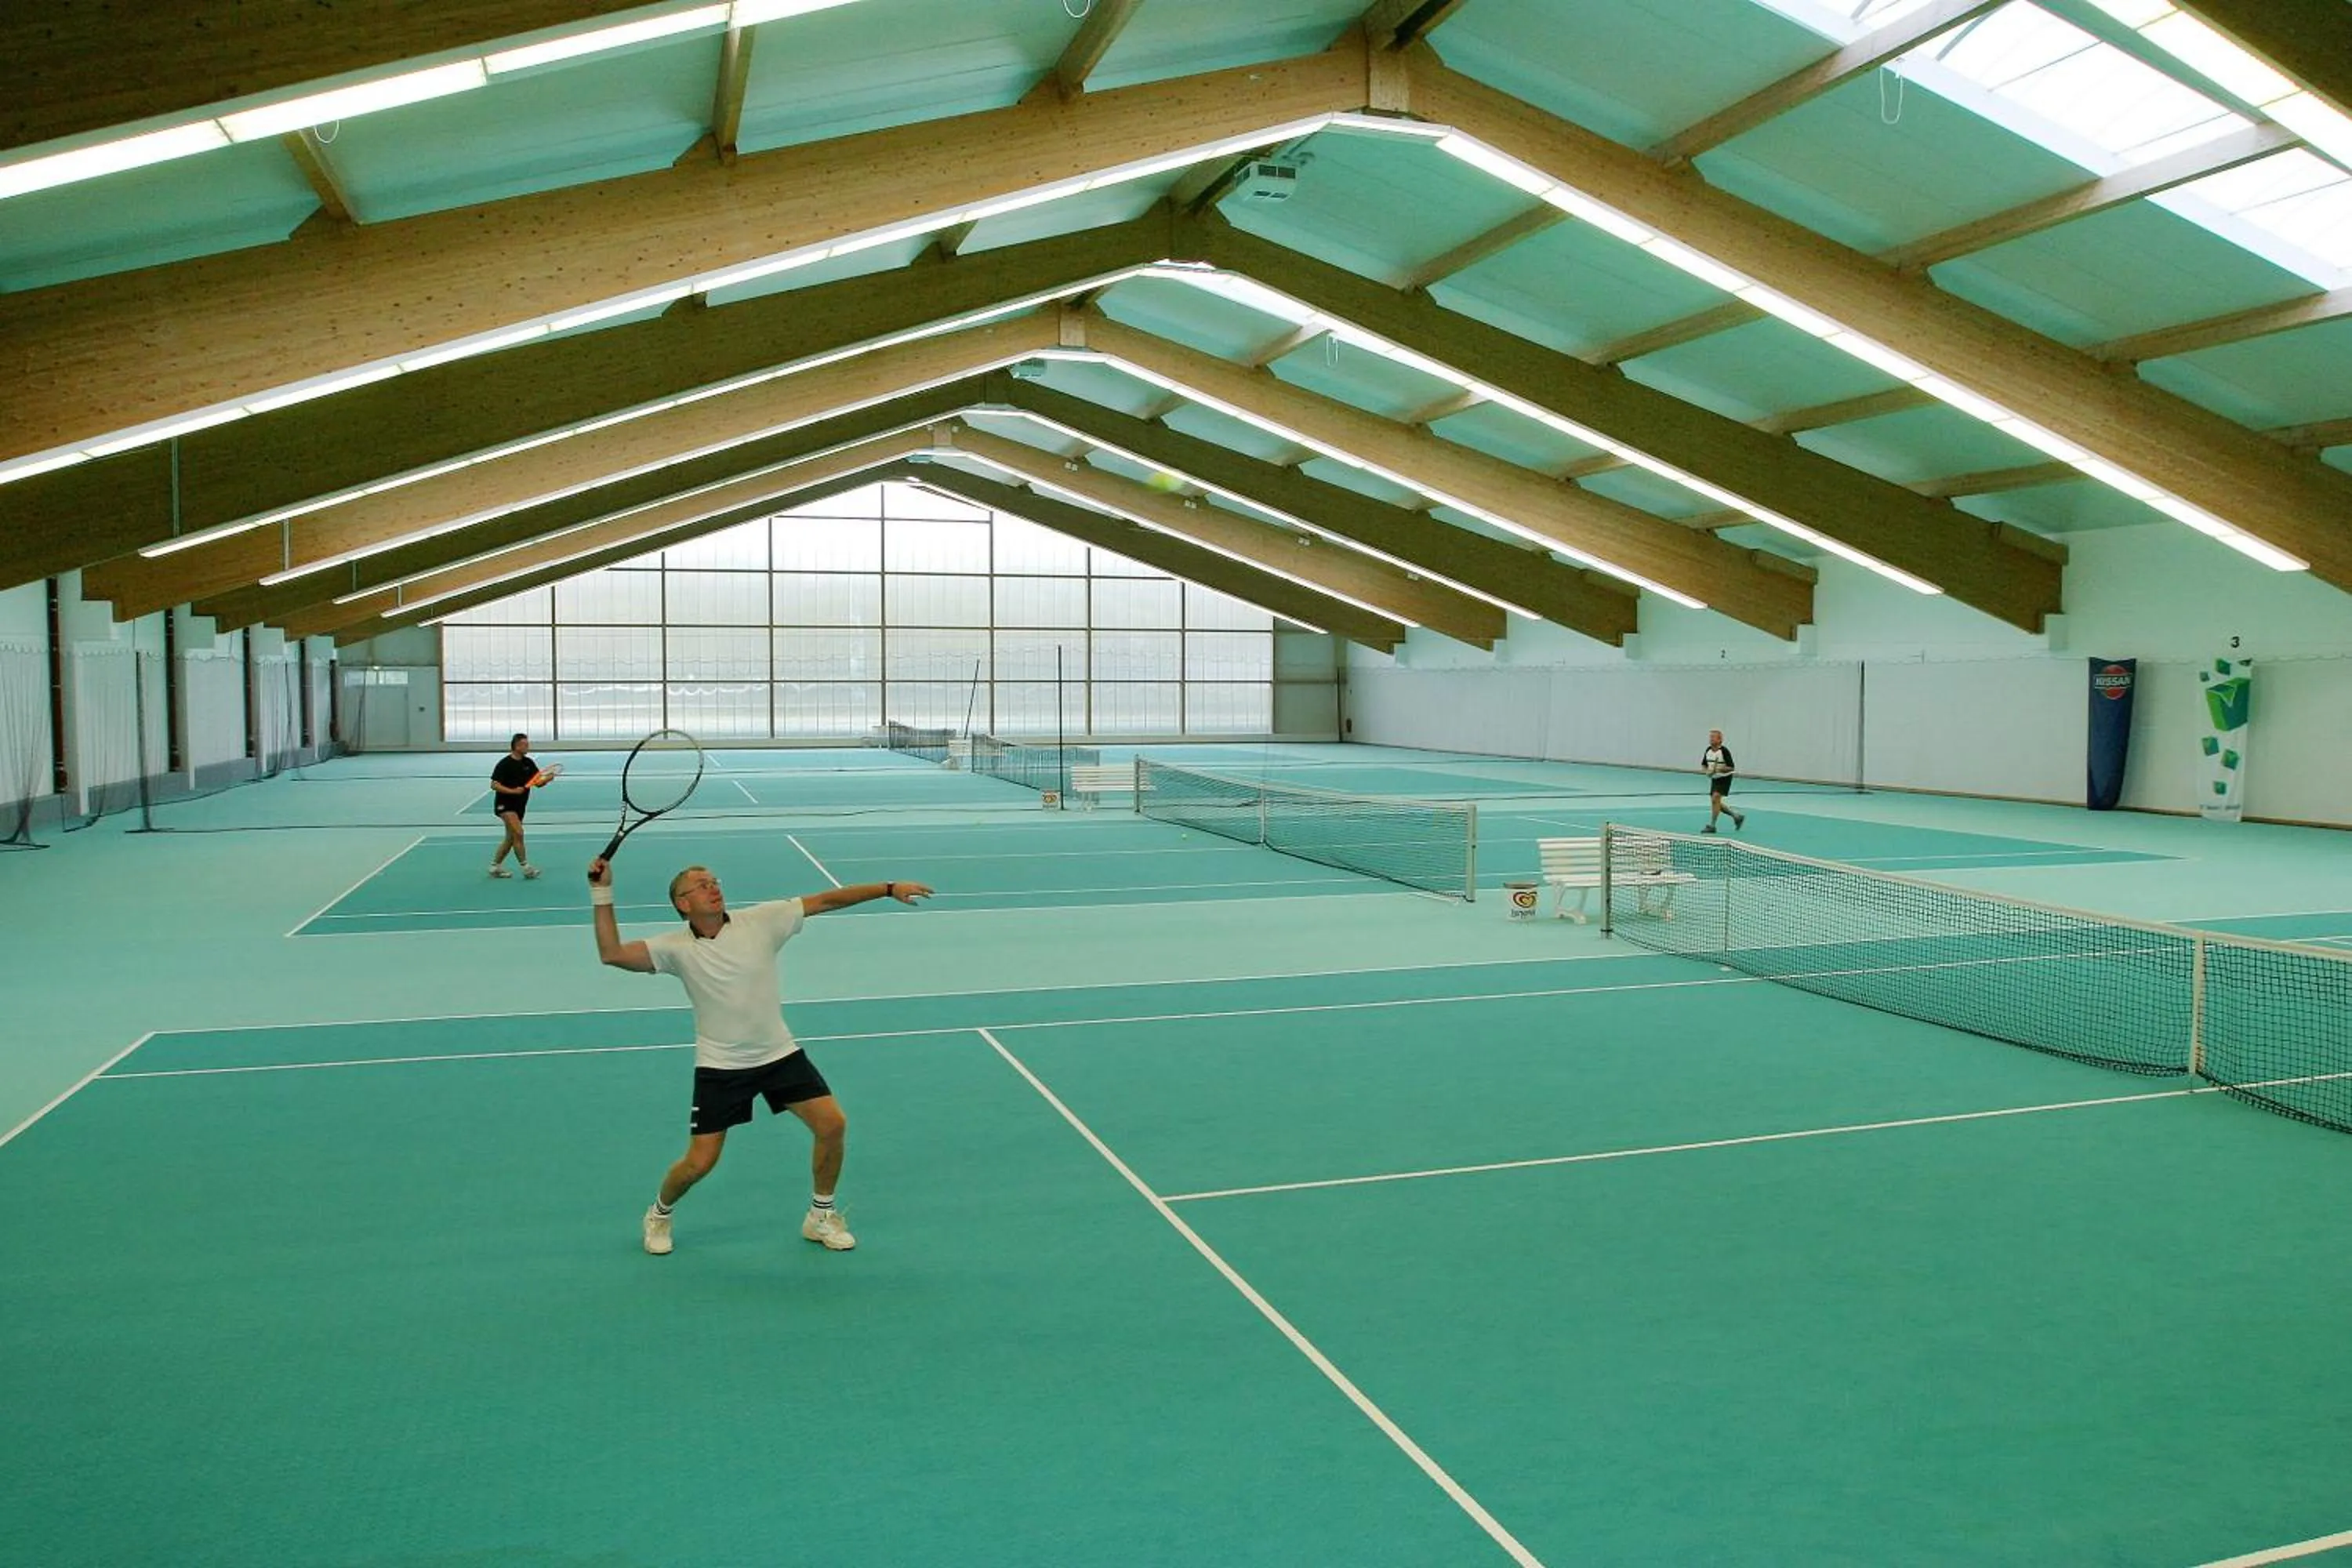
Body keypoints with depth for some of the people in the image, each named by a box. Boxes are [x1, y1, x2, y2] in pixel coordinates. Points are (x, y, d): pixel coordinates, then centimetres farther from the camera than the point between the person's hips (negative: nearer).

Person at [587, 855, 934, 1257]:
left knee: (833, 1125, -8)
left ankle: (821, 1217, 15)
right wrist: (602, 893, -22)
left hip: (780, 1054, 2)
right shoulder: (676, 948, -9)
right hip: (720, 1067, -2)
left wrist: (889, 888, -12)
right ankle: (659, 1215, 32)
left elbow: (827, 900, -9)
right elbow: (611, 954, -17)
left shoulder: (760, 920, -9)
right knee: (699, 1163, -2)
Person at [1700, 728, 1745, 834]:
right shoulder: (1708, 751, 1)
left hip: (1725, 778, -8)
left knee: (1715, 798, -21)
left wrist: (1719, 769, -30)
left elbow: (1731, 768, -18)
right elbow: (1703, 765, 12)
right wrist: (1707, 771, -10)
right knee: (1717, 804, 11)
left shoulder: (1724, 751, -18)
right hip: (1714, 779, 8)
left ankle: (1712, 825, -17)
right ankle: (1737, 817, 31)